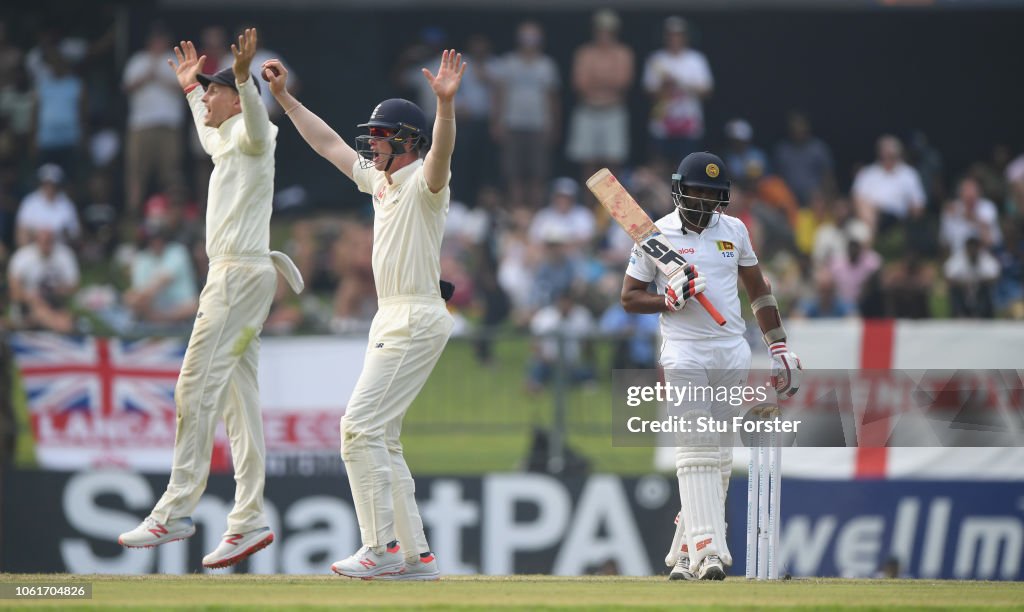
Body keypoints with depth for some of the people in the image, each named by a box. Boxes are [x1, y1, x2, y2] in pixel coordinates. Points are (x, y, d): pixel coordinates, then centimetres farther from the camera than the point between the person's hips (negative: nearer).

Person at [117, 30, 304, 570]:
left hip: (241, 274, -10)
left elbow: (257, 126, -32)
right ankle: (249, 520, 2)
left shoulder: (251, 138, -6)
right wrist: (190, 86, 53)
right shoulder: (227, 142, 23)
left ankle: (175, 511, -15)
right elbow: (210, 138, 48)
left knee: (196, 391, -13)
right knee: (238, 400, 5)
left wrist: (244, 78, -48)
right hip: (233, 276, 10)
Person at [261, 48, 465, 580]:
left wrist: (446, 104, -50)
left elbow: (440, 154, -34)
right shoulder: (378, 180, 15)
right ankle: (415, 555, 10)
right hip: (391, 319, 10)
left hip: (417, 321, -10)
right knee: (380, 437, 9)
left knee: (361, 426, -15)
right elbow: (330, 144, 25)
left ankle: (382, 550, -15)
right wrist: (285, 98, 25)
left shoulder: (423, 183, -11)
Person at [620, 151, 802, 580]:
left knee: (719, 456, 3)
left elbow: (757, 290, 18)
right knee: (696, 449, -15)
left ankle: (687, 553, 10)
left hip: (733, 352, 4)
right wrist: (671, 299, -16)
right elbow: (629, 299, 2)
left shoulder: (734, 231, 10)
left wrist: (779, 347, 13)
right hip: (684, 352, -4)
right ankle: (708, 550, -23)